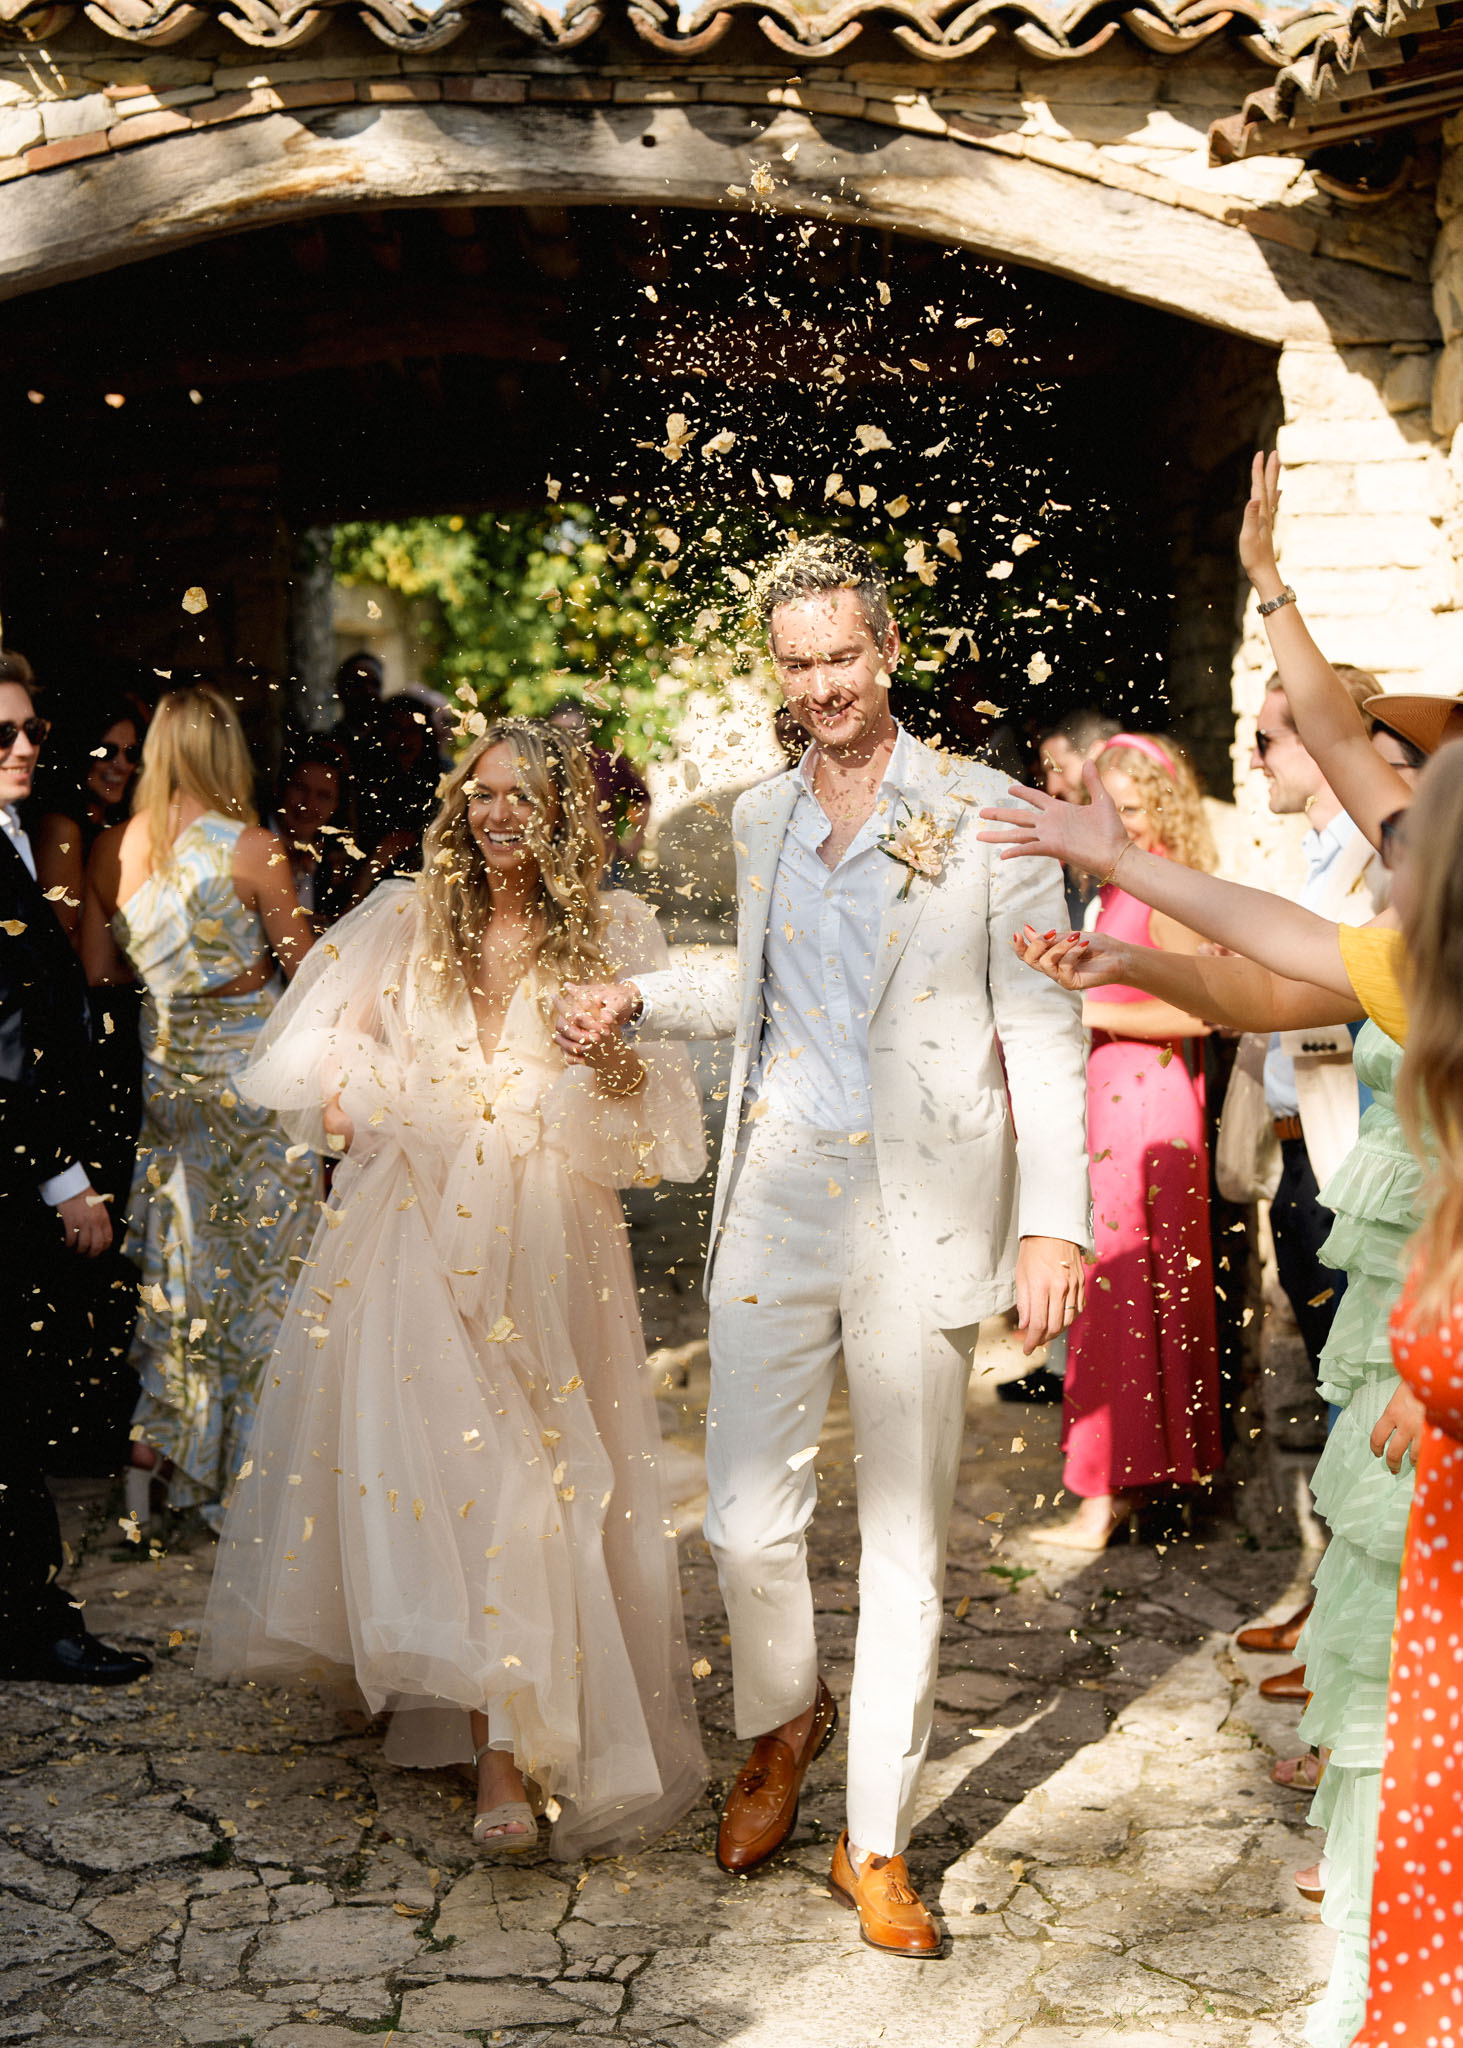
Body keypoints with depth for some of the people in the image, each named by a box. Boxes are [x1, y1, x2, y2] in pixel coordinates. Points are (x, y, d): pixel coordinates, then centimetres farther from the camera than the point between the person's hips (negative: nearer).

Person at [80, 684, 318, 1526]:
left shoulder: (112, 849, -1)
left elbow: (99, 970, 7)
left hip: (162, 1069, 5)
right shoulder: (253, 849, -14)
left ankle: (152, 1445, 23)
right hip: (248, 1069, -4)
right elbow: (307, 967, -5)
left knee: (172, 1255, 16)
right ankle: (249, 1462, 15)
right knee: (259, 1259, 7)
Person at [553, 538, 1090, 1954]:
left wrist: (1053, 1218, -11)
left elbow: (1042, 1030, -4)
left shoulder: (984, 817, -4)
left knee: (905, 1544, 6)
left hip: (920, 1217, -3)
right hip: (773, 1209, 3)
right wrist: (638, 998, 11)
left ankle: (876, 1845, 20)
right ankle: (780, 1727, 35)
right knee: (747, 1520, 4)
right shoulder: (759, 816, 11)